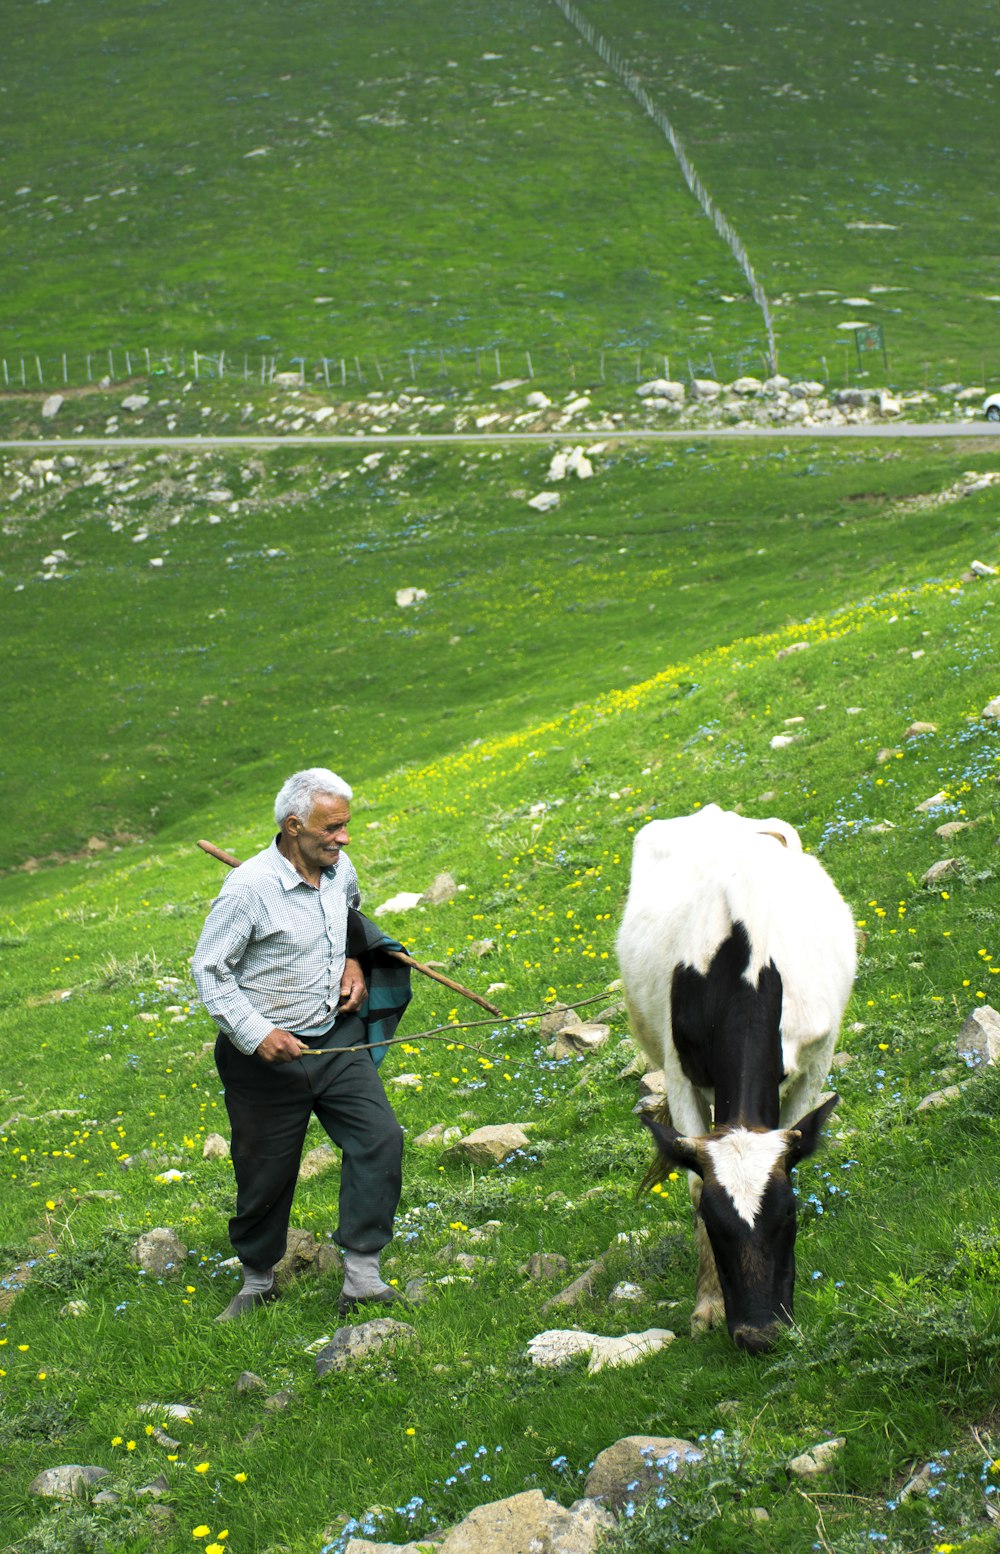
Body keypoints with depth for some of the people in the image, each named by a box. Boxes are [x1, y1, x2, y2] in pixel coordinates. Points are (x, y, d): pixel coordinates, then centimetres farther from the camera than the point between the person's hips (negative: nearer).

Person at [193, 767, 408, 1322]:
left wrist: (353, 963, 7)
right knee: (266, 1173, 7)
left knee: (380, 1137, -14)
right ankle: (257, 1281, 32)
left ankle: (361, 1276, -10)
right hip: (266, 1055, -5)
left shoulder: (340, 869, 0)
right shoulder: (249, 888, -21)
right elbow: (209, 970, -13)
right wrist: (256, 1034, -21)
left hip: (336, 1038, 5)